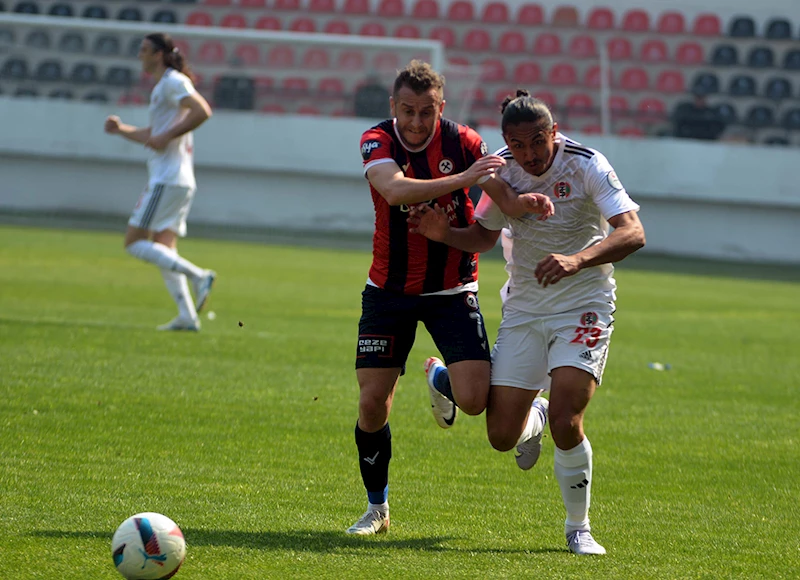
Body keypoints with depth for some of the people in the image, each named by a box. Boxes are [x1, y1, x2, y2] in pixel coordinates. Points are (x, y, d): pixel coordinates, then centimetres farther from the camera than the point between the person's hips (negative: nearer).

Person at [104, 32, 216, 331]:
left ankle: (199, 276, -19)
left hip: (168, 180, -10)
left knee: (134, 243, -11)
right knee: (162, 250, 8)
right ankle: (187, 316, 0)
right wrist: (122, 129, 18)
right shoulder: (162, 87, 22)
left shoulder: (173, 82, -9)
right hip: (180, 180, 10)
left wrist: (167, 136, -22)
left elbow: (202, 111, -24)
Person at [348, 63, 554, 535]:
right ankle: (377, 508, 17)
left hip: (452, 291, 0)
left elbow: (505, 198, -11)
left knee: (474, 400, -15)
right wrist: (461, 179, -43)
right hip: (389, 290, 0)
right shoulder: (378, 141, -12)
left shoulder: (463, 141, -8)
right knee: (373, 404, -5)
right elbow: (395, 190, -32)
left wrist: (526, 202, -36)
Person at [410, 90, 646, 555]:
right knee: (502, 436, -2)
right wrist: (443, 233, -8)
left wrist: (578, 260, -42)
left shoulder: (587, 166, -16)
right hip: (523, 308, 4)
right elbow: (484, 236, 13)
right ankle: (534, 418, 37)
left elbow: (633, 233, -26)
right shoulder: (503, 170, -3)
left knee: (565, 420, -22)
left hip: (583, 306, -4)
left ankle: (579, 528, 2)